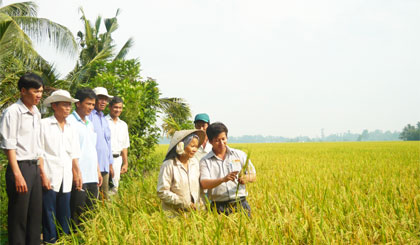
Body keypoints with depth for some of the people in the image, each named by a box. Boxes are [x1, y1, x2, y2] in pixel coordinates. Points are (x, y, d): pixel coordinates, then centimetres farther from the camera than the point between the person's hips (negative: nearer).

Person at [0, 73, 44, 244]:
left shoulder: (36, 113, 13)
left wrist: (40, 167, 11)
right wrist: (17, 175, -18)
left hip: (34, 167, 7)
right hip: (20, 166, -7)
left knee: (36, 213, 11)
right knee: (18, 216, -1)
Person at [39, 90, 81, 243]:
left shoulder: (71, 128, 13)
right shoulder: (44, 124, -1)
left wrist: (77, 173, 8)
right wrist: (43, 176, -10)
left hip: (66, 178, 5)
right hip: (49, 178, -5)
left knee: (65, 215, 8)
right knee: (49, 215, -3)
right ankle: (50, 241, 4)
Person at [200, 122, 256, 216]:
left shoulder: (239, 155, 12)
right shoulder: (205, 161, 5)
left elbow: (253, 176, 11)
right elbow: (204, 184, -8)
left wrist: (247, 178, -13)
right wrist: (223, 179, -25)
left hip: (240, 203, 1)